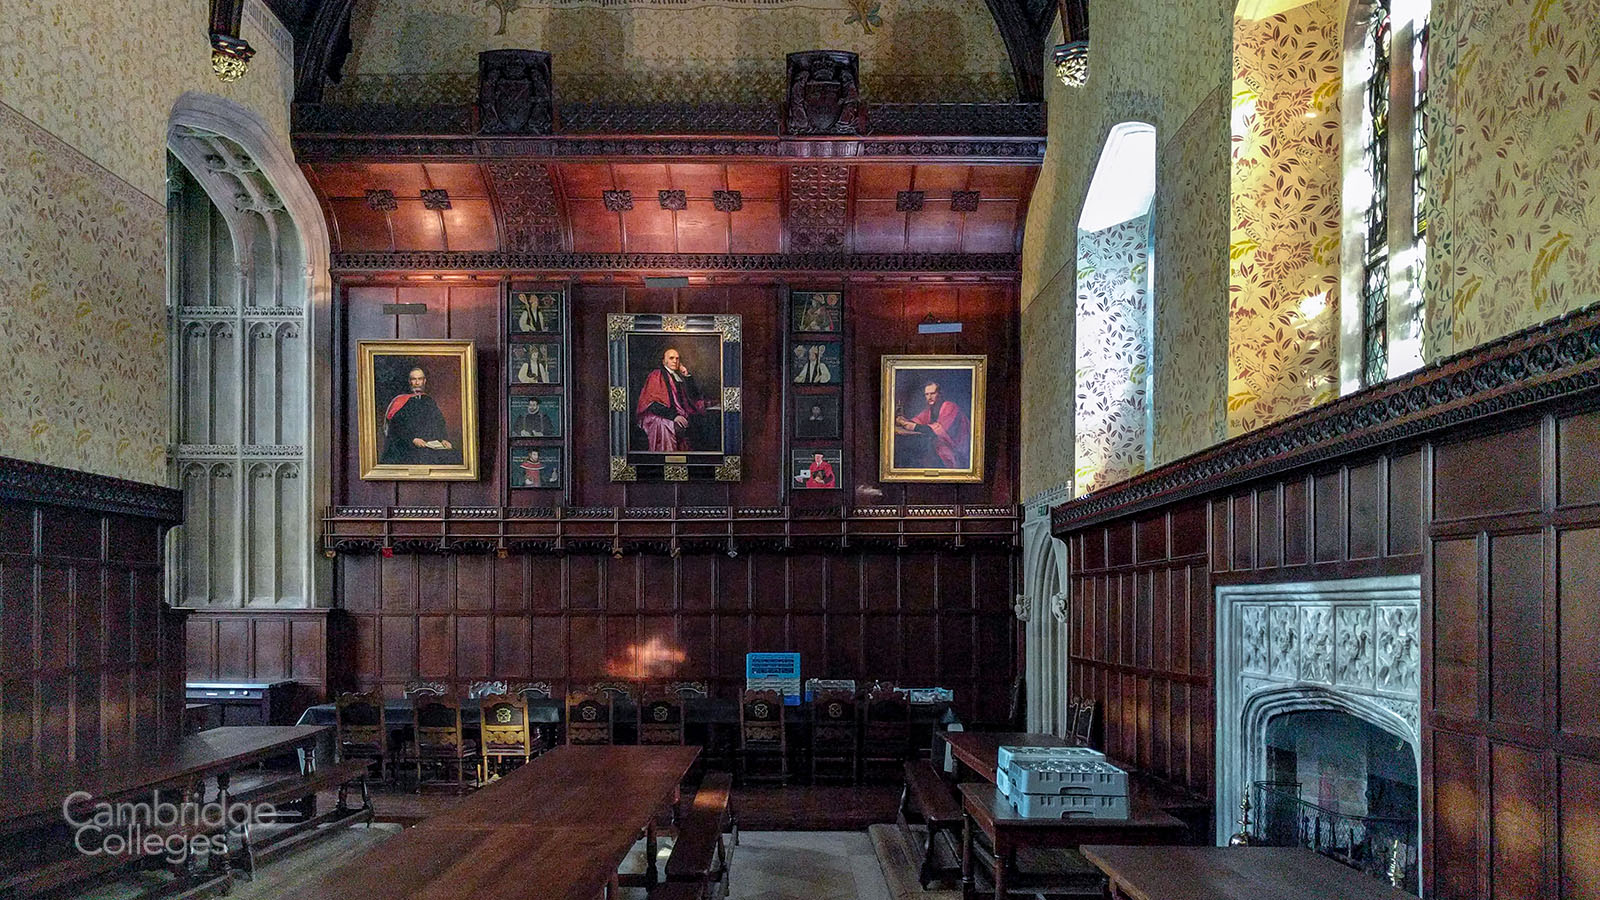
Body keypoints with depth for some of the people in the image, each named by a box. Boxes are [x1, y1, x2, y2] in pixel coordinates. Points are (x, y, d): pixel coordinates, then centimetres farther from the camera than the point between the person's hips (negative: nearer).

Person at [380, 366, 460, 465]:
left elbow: (440, 425, 16)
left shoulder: (430, 402, 22)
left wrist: (444, 440, -4)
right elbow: (396, 428, -1)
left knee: (454, 456, -24)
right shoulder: (401, 403, 10)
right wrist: (413, 439, -16)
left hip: (433, 445, 3)